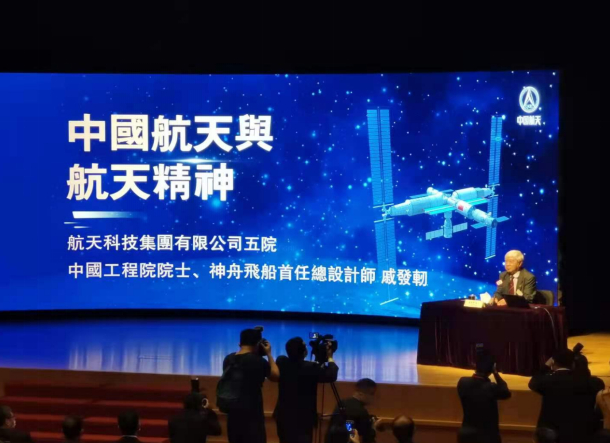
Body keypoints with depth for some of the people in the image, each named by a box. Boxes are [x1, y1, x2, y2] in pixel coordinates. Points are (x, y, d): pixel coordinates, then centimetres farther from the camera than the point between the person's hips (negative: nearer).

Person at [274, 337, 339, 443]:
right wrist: (330, 358, 3)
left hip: (283, 416, 6)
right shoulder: (310, 368, -20)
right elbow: (331, 376, -11)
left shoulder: (281, 362, -4)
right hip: (303, 419, -5)